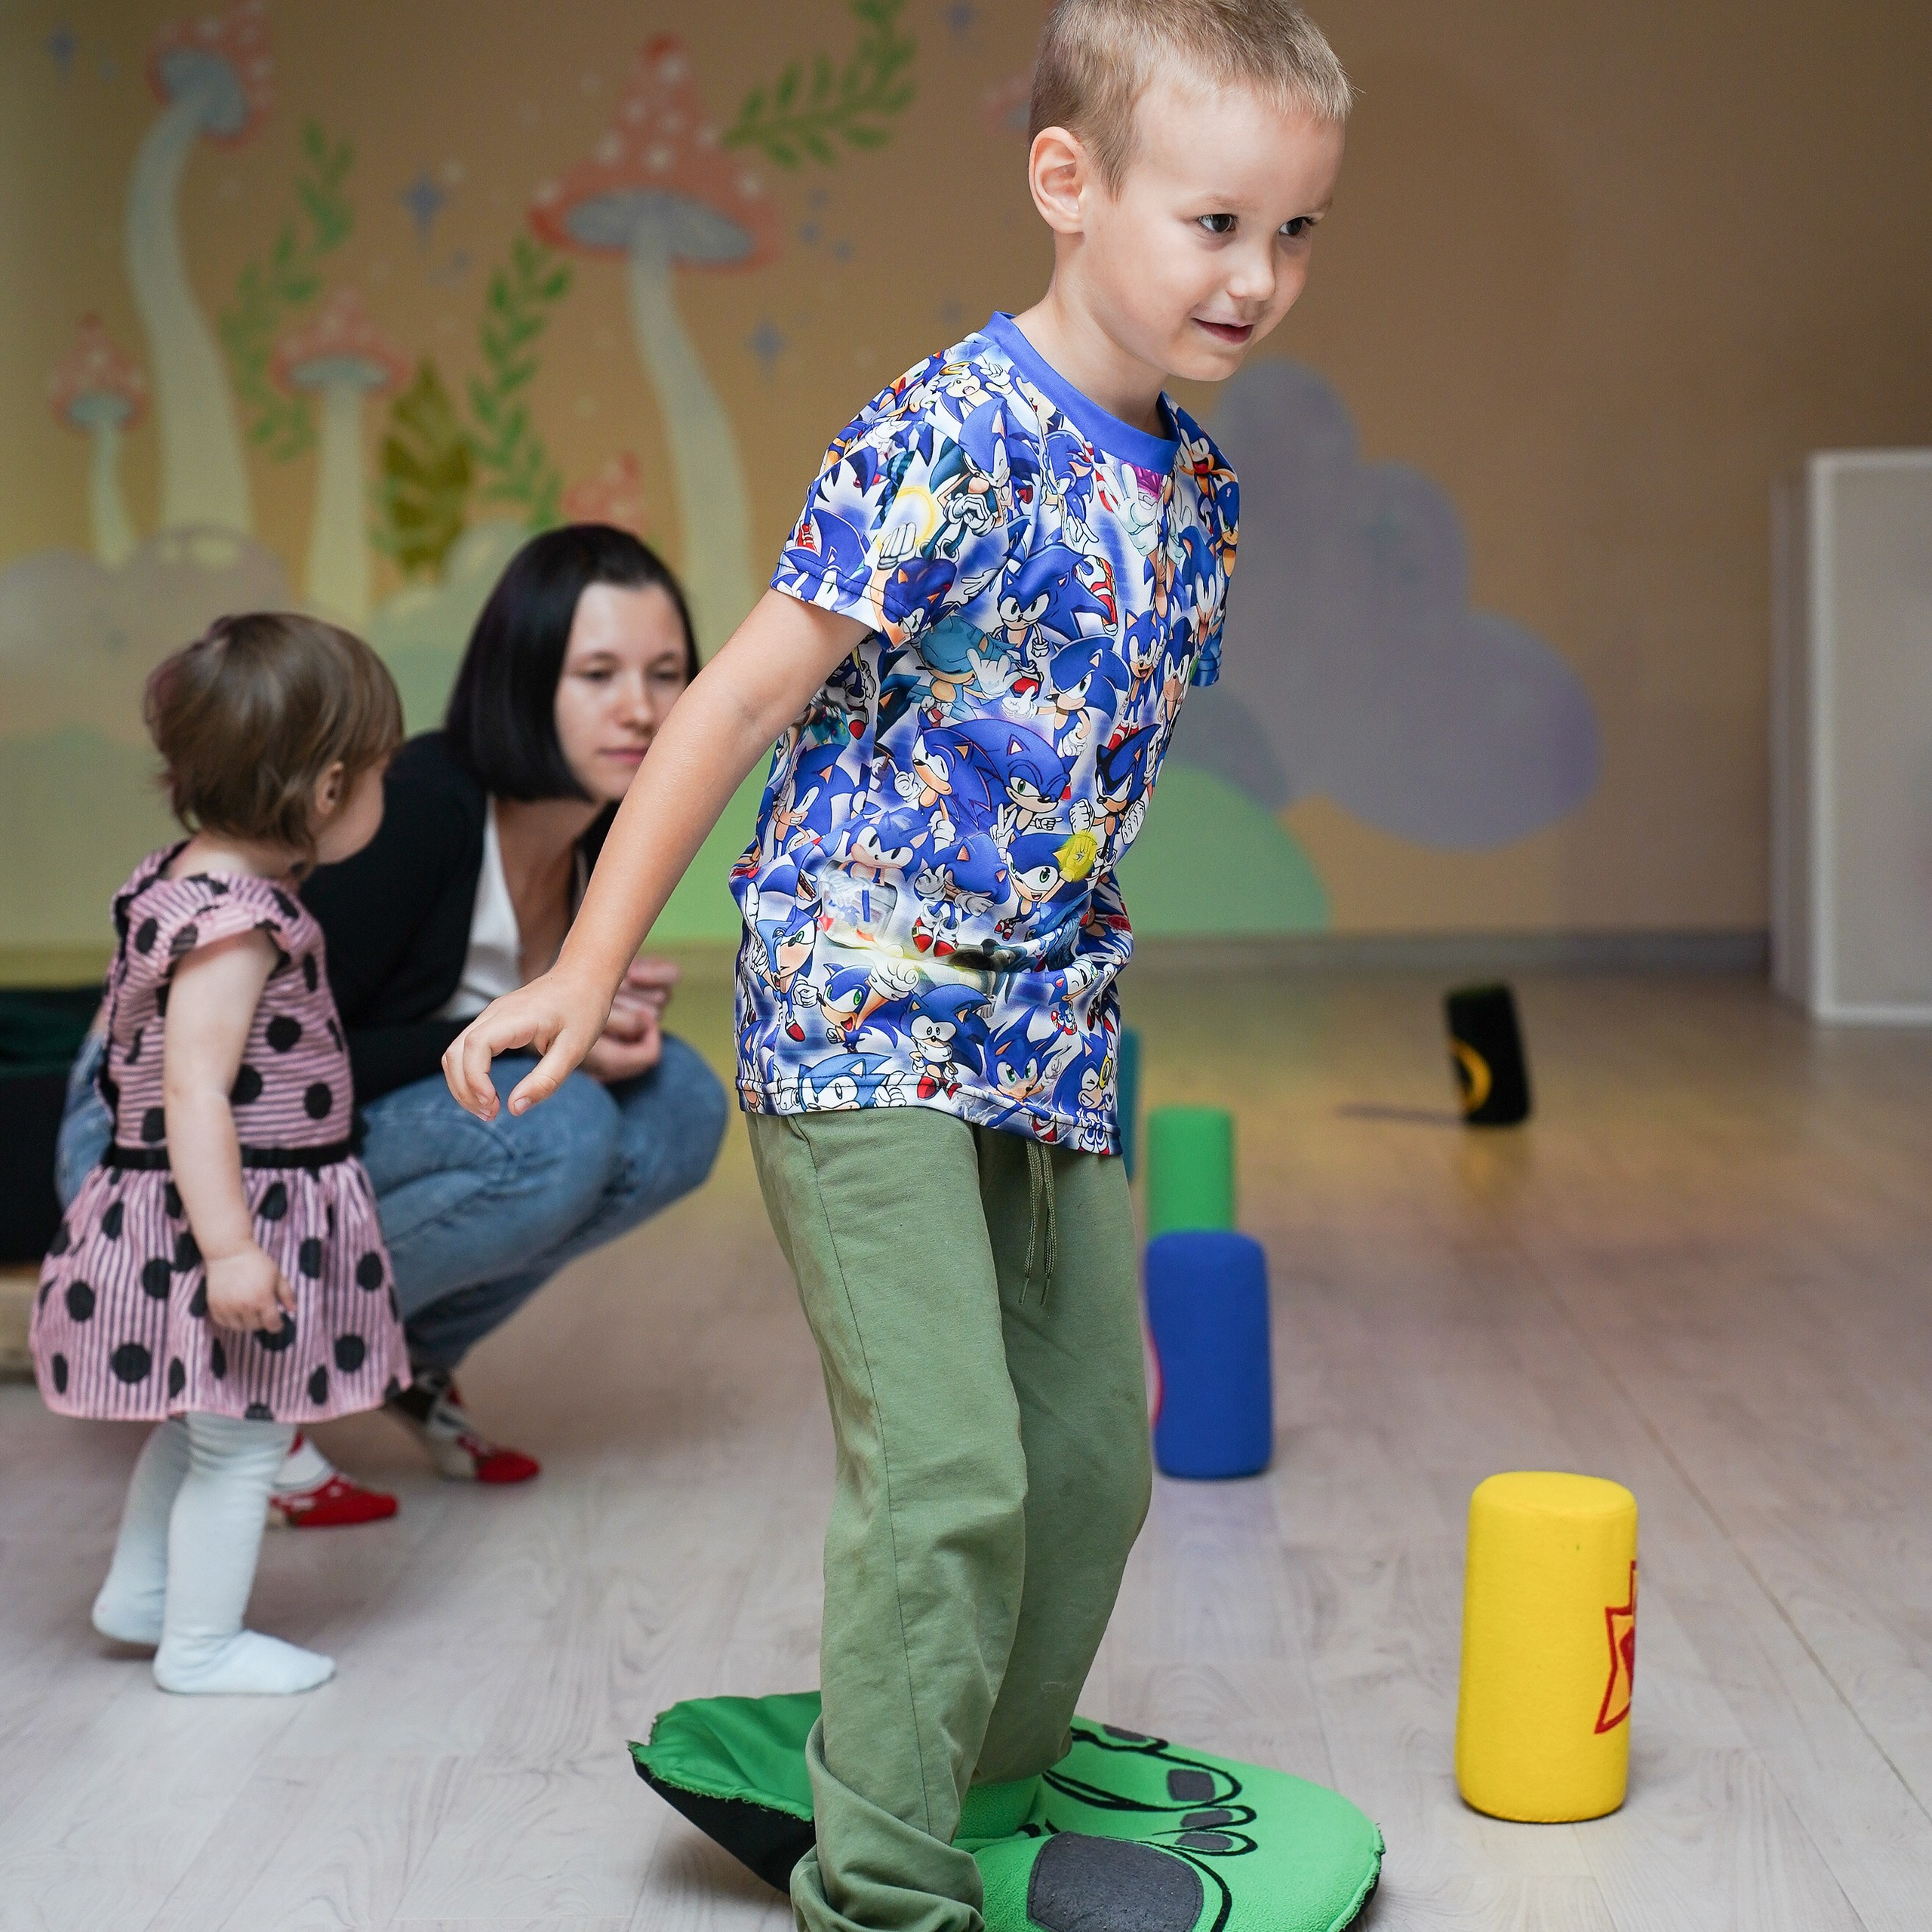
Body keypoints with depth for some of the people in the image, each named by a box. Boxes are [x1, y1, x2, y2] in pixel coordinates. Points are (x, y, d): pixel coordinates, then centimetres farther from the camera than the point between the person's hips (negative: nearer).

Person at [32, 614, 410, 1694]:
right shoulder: (237, 920, -25)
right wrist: (230, 1247, -30)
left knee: (200, 1423, 25)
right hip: (231, 1216, -10)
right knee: (242, 1440, 4)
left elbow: (125, 1034, 18)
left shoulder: (178, 881, 6)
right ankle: (201, 1645, 18)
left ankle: (139, 1594, 40)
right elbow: (195, 1090, -29)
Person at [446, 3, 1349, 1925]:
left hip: (1049, 1039, 8)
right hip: (861, 1023, -8)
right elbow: (743, 695, -15)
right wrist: (588, 970, -15)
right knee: (948, 1477, -13)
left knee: (1090, 1464, 15)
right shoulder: (946, 436, -17)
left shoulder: (1196, 482, 7)